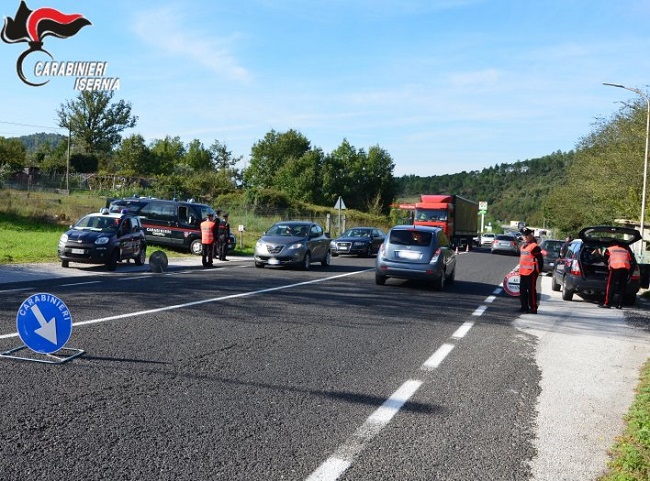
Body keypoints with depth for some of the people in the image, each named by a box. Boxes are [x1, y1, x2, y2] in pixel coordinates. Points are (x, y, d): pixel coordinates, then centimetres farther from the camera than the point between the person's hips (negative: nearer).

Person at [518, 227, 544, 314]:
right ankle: (524, 306, 20)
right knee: (522, 290, 11)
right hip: (522, 272, 9)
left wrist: (538, 271, -9)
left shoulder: (535, 247, -11)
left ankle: (533, 308, 0)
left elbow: (540, 259, -11)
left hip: (531, 272, -9)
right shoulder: (522, 247, 16)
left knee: (531, 290, -5)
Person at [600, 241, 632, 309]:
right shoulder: (626, 250, 30)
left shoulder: (609, 249, 20)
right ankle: (619, 304, 7)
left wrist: (609, 266, 33)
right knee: (622, 287, 9)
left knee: (611, 286, -2)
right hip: (626, 268, 4)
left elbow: (606, 260, 15)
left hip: (615, 267, -4)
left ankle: (607, 303, -7)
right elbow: (630, 261, 24)